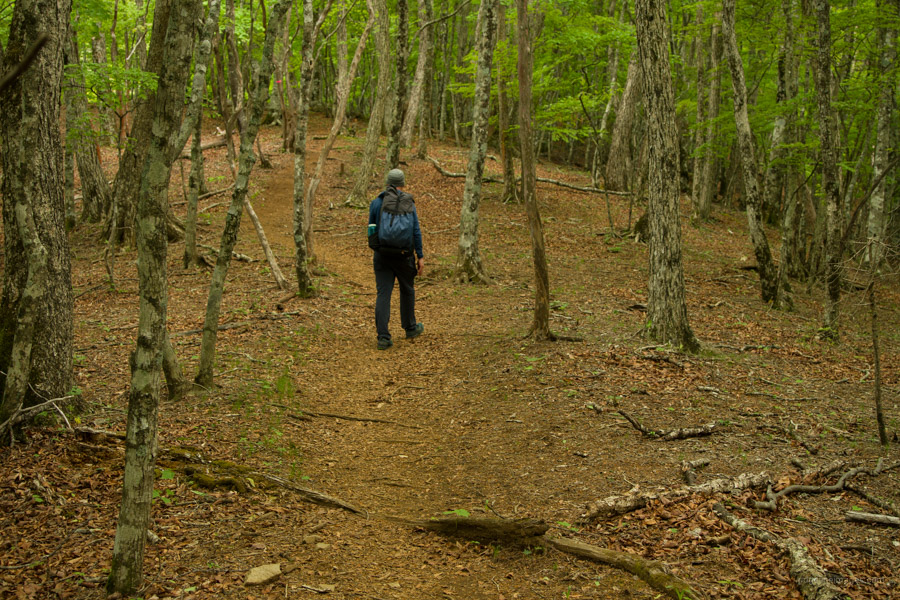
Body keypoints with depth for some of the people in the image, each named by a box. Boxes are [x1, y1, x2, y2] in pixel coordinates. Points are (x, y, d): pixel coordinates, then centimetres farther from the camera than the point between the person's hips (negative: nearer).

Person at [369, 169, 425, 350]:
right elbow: (416, 231, -9)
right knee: (407, 290, 19)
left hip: (382, 254, 1)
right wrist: (420, 256, -4)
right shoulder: (408, 203, -6)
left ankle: (383, 337, -6)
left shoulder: (376, 203, 1)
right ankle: (410, 328, 35)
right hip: (403, 254, -1)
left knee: (383, 294, 0)